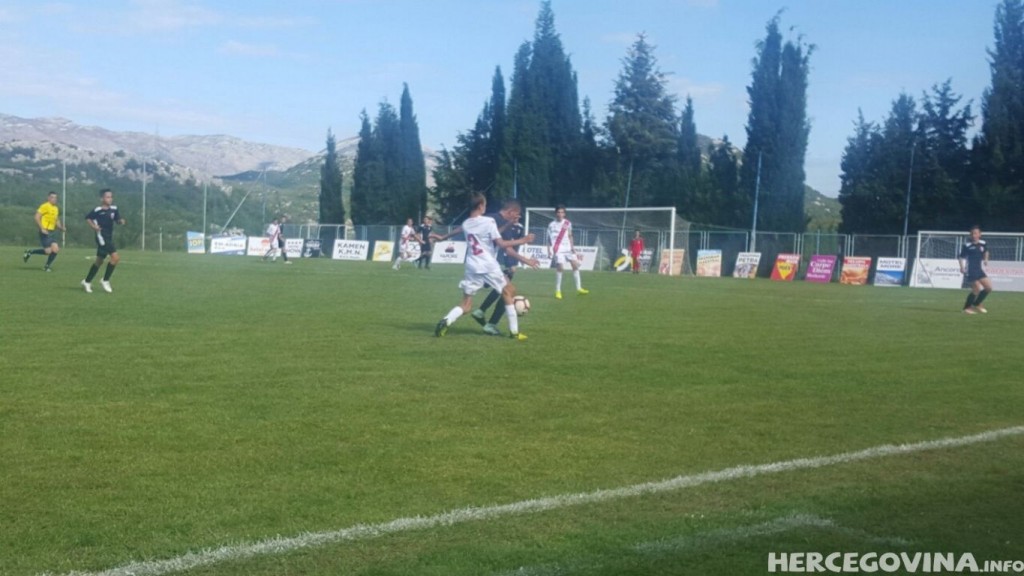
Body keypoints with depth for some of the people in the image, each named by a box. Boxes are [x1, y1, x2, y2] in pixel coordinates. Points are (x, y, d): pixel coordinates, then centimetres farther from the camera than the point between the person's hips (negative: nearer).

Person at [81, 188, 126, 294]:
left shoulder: (114, 209, 3)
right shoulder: (97, 210, -11)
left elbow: (117, 219, 12)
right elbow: (87, 218, 1)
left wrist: (121, 221, -10)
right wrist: (93, 226, -14)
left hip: (109, 238, 7)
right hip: (102, 237, -7)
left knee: (99, 261, 17)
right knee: (115, 257, -18)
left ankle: (87, 282, 31)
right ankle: (105, 280, -3)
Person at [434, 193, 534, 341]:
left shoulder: (465, 224, 10)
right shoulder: (488, 222, -8)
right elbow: (501, 244, -11)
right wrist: (523, 240, -5)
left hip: (472, 267, 4)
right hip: (489, 266, -4)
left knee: (465, 305, 9)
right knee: (508, 294, 15)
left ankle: (445, 321, -19)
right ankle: (514, 332, 11)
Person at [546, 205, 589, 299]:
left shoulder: (568, 223, 7)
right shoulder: (552, 225, -4)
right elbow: (549, 239, -2)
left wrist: (573, 248, 10)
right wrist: (549, 251, -9)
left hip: (568, 249, 5)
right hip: (558, 250, -5)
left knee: (575, 264, -1)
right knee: (560, 268, -14)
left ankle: (579, 288, 7)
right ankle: (558, 291, -4)